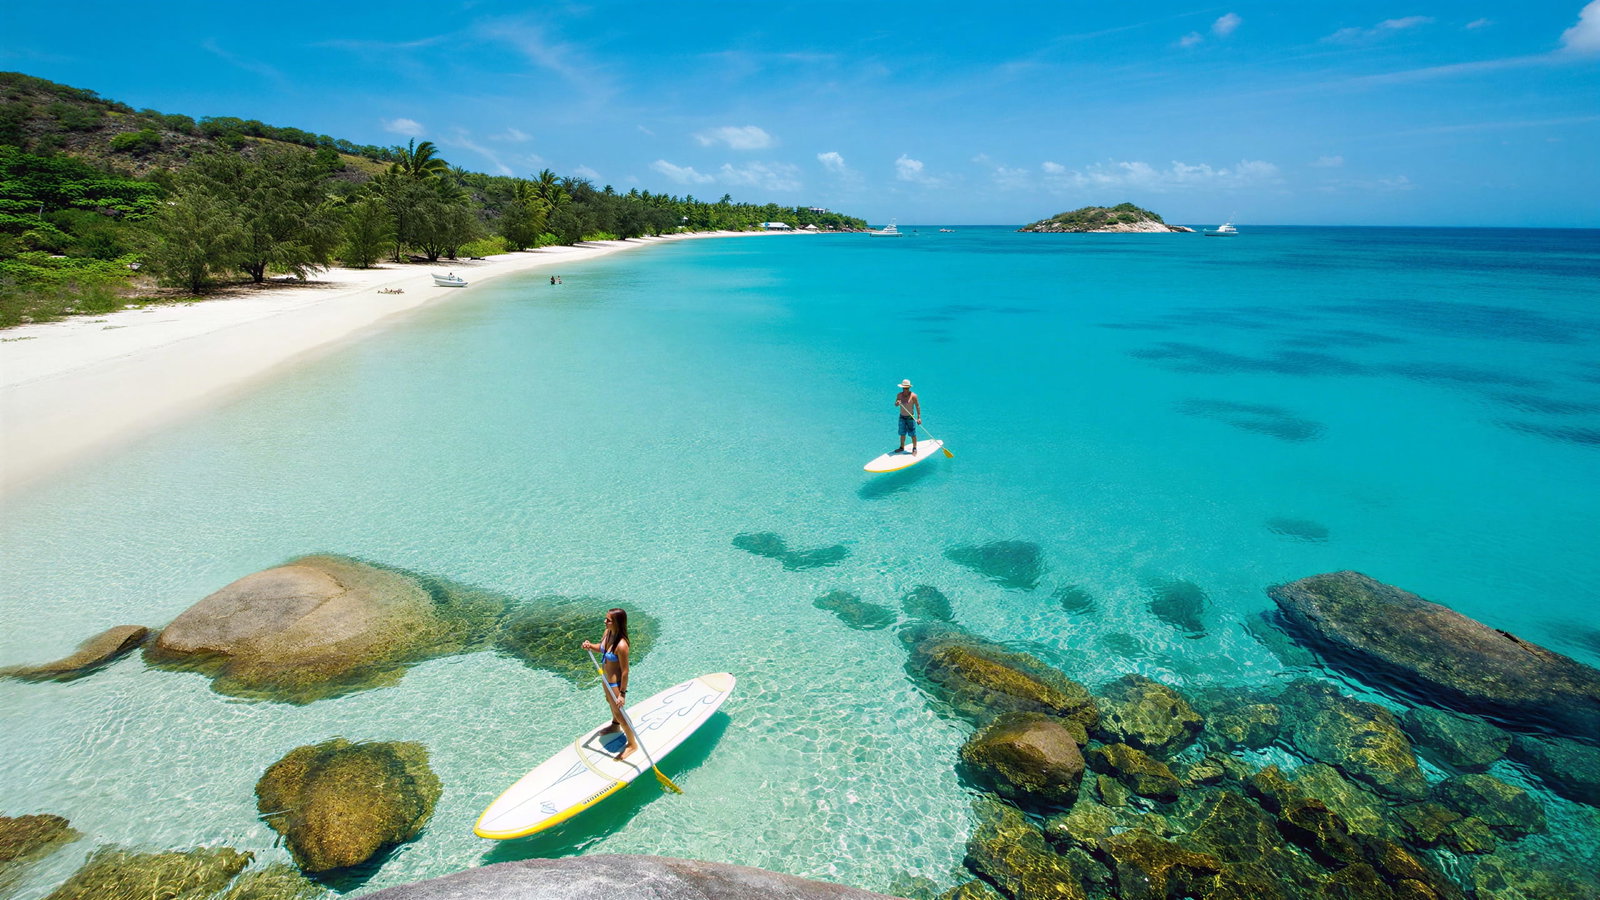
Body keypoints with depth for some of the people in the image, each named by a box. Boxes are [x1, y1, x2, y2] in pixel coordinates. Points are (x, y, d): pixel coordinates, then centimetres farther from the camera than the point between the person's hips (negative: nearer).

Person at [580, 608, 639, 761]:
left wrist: (622, 693, -21)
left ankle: (632, 744, 31)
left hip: (616, 683, -9)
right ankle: (615, 726, 62)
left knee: (619, 712, 9)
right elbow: (602, 647, 10)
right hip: (607, 679, 9)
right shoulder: (607, 632, -12)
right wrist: (590, 646, -12)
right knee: (610, 702, 33)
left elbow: (625, 671, -28)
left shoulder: (621, 645, -36)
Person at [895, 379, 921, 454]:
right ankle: (902, 448, 28)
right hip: (902, 417, 4)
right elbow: (895, 405, 5)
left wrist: (919, 417, -15)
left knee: (913, 434, 1)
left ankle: (914, 449, 12)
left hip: (910, 417, -4)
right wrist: (897, 403, -20)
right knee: (902, 433, 14)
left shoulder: (913, 396, -14)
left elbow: (917, 406, -11)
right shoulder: (899, 395, 0)